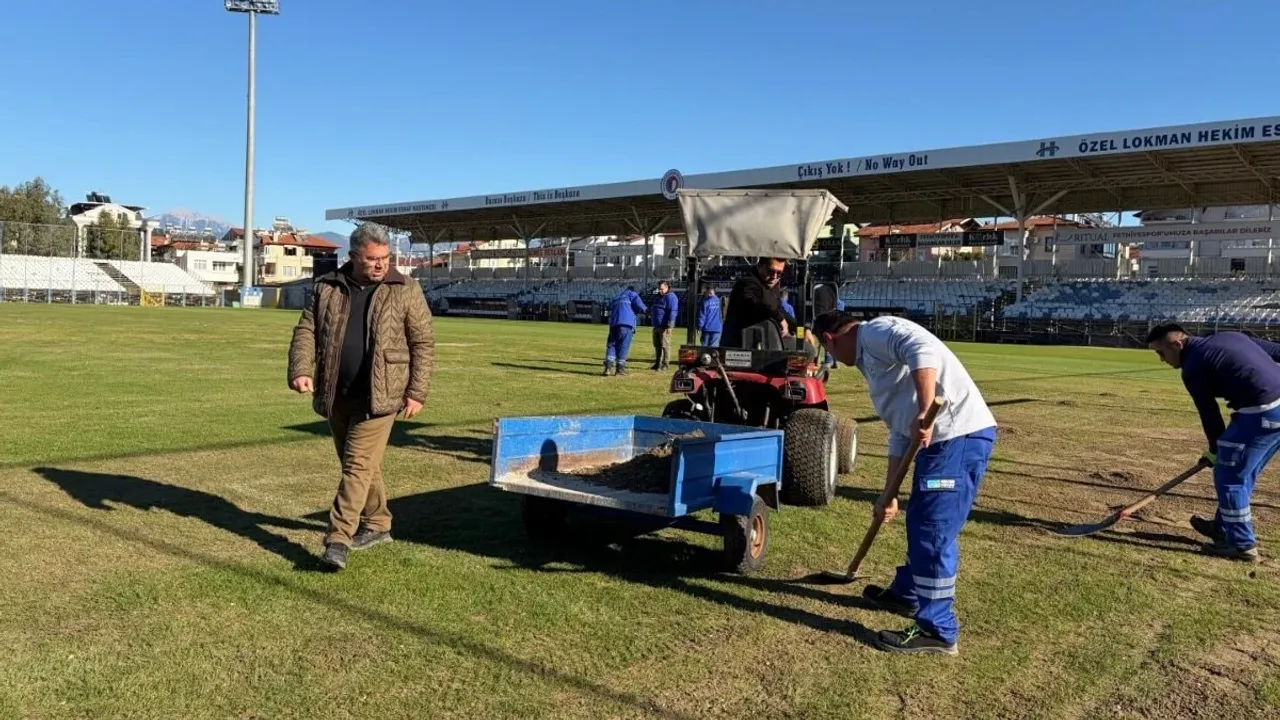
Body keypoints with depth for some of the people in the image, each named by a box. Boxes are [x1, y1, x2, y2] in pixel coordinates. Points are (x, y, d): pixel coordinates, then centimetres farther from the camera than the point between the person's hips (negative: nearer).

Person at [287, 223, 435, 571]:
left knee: (358, 464, -8)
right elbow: (306, 330, 5)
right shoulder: (327, 287, 5)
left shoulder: (405, 291, -4)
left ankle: (338, 538, -6)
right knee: (361, 464, 16)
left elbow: (423, 343, -3)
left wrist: (417, 392, -7)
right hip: (335, 395, 5)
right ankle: (377, 524, 31)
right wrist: (301, 370, -12)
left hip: (378, 395, -4)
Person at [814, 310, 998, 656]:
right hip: (942, 439, 11)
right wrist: (889, 495, 29)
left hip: (959, 435, -11)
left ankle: (937, 631, 6)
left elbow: (924, 351, -25)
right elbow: (900, 433, 28)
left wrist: (924, 415, -27)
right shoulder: (872, 359, 26)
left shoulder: (876, 331, -3)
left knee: (934, 533, -4)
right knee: (919, 523, 23)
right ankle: (907, 594, 42)